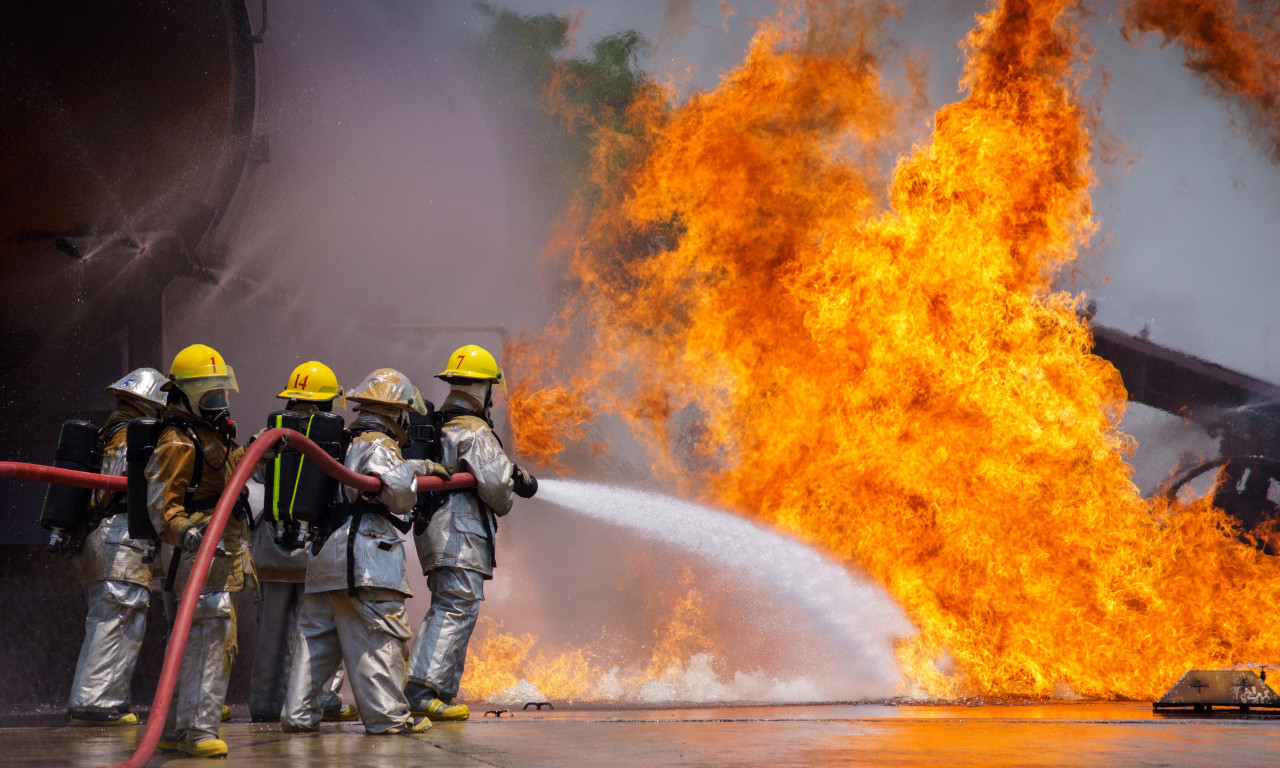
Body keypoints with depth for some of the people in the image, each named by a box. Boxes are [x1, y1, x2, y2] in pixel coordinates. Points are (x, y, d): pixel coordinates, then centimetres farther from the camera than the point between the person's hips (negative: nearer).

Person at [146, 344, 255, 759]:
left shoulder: (217, 434, 20)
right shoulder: (179, 441, -11)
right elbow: (161, 502, -20)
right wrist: (183, 530, -36)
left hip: (225, 550, 10)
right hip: (199, 549, -10)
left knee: (210, 641, 13)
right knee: (212, 635, -16)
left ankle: (176, 728, 21)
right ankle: (199, 729, -15)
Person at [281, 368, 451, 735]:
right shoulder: (379, 446, -6)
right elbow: (396, 491, -22)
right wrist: (416, 468, -7)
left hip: (324, 557, 9)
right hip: (365, 560, -9)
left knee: (315, 635, 10)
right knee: (379, 638, -5)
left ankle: (298, 713, 12)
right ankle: (387, 715, -3)